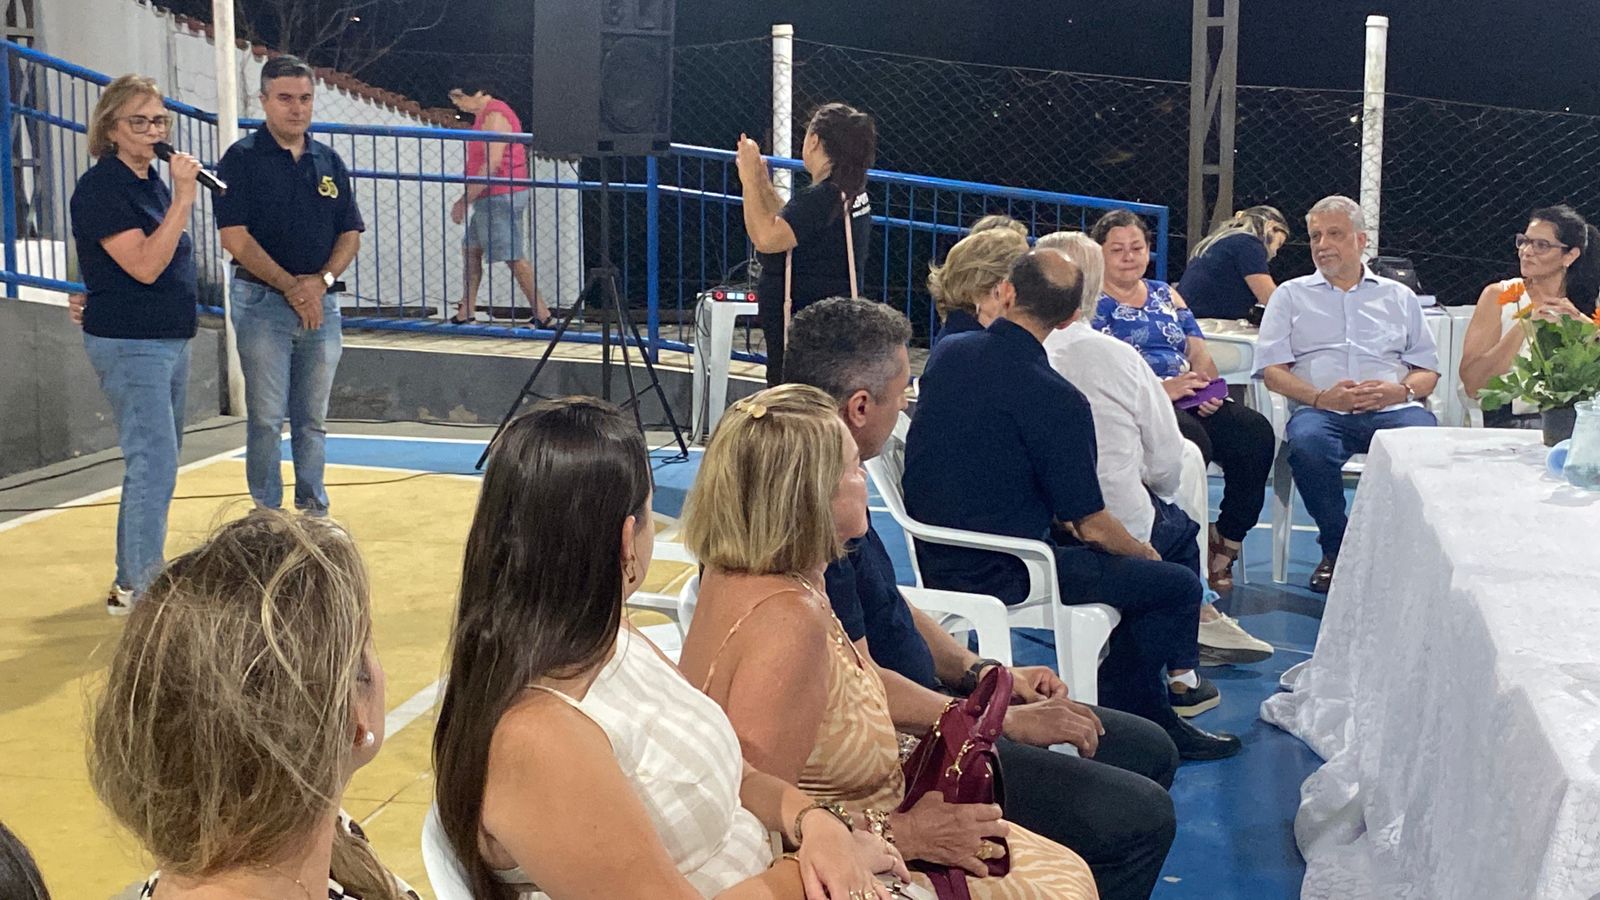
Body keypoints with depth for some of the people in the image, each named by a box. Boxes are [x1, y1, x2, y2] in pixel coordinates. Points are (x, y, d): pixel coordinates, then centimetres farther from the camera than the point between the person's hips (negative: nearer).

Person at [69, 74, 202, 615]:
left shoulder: (153, 182, 11)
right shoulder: (101, 187, -14)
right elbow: (145, 265, -22)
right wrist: (184, 197, -23)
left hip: (169, 339, 9)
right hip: (129, 345, -9)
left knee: (155, 464, 15)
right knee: (154, 465, -10)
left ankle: (134, 576, 26)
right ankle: (137, 588, -1)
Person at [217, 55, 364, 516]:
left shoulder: (328, 161, 12)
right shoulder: (242, 158, -3)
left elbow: (351, 233, 10)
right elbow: (235, 237, -10)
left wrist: (322, 279, -8)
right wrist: (289, 285, -15)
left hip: (322, 303, 4)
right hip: (262, 302, -4)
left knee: (312, 419, 11)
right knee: (266, 418, -1)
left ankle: (314, 511, 21)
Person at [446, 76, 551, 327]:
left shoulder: (494, 116, -16)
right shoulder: (484, 115, 16)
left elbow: (491, 166, -22)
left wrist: (465, 200, -20)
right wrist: (468, 198, 17)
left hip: (502, 196, -11)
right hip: (490, 197, 11)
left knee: (514, 257, -8)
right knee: (470, 249, 10)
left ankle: (542, 314, -3)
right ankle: (465, 314, 13)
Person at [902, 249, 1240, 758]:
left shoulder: (946, 354, 1)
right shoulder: (1057, 400, -21)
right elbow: (1093, 527, -14)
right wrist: (1145, 553, 8)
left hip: (934, 560, 8)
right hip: (1001, 575, -8)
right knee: (1178, 585, 1)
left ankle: (1154, 718, 33)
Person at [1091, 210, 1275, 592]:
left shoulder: (1167, 295, 25)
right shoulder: (1091, 303, 5)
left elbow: (1198, 351, 18)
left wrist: (1208, 387, -7)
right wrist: (1159, 389, -21)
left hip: (1190, 401, 6)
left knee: (1256, 433, -21)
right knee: (1192, 440, -36)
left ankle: (1226, 543, -12)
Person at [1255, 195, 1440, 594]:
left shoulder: (1399, 296, 25)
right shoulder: (1291, 295, 20)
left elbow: (1428, 370, 18)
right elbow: (1272, 370, 8)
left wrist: (1400, 390, -6)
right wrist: (1320, 397, -10)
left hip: (1392, 409, 1)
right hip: (1321, 410, -1)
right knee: (1307, 443, -37)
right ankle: (1336, 549, -13)